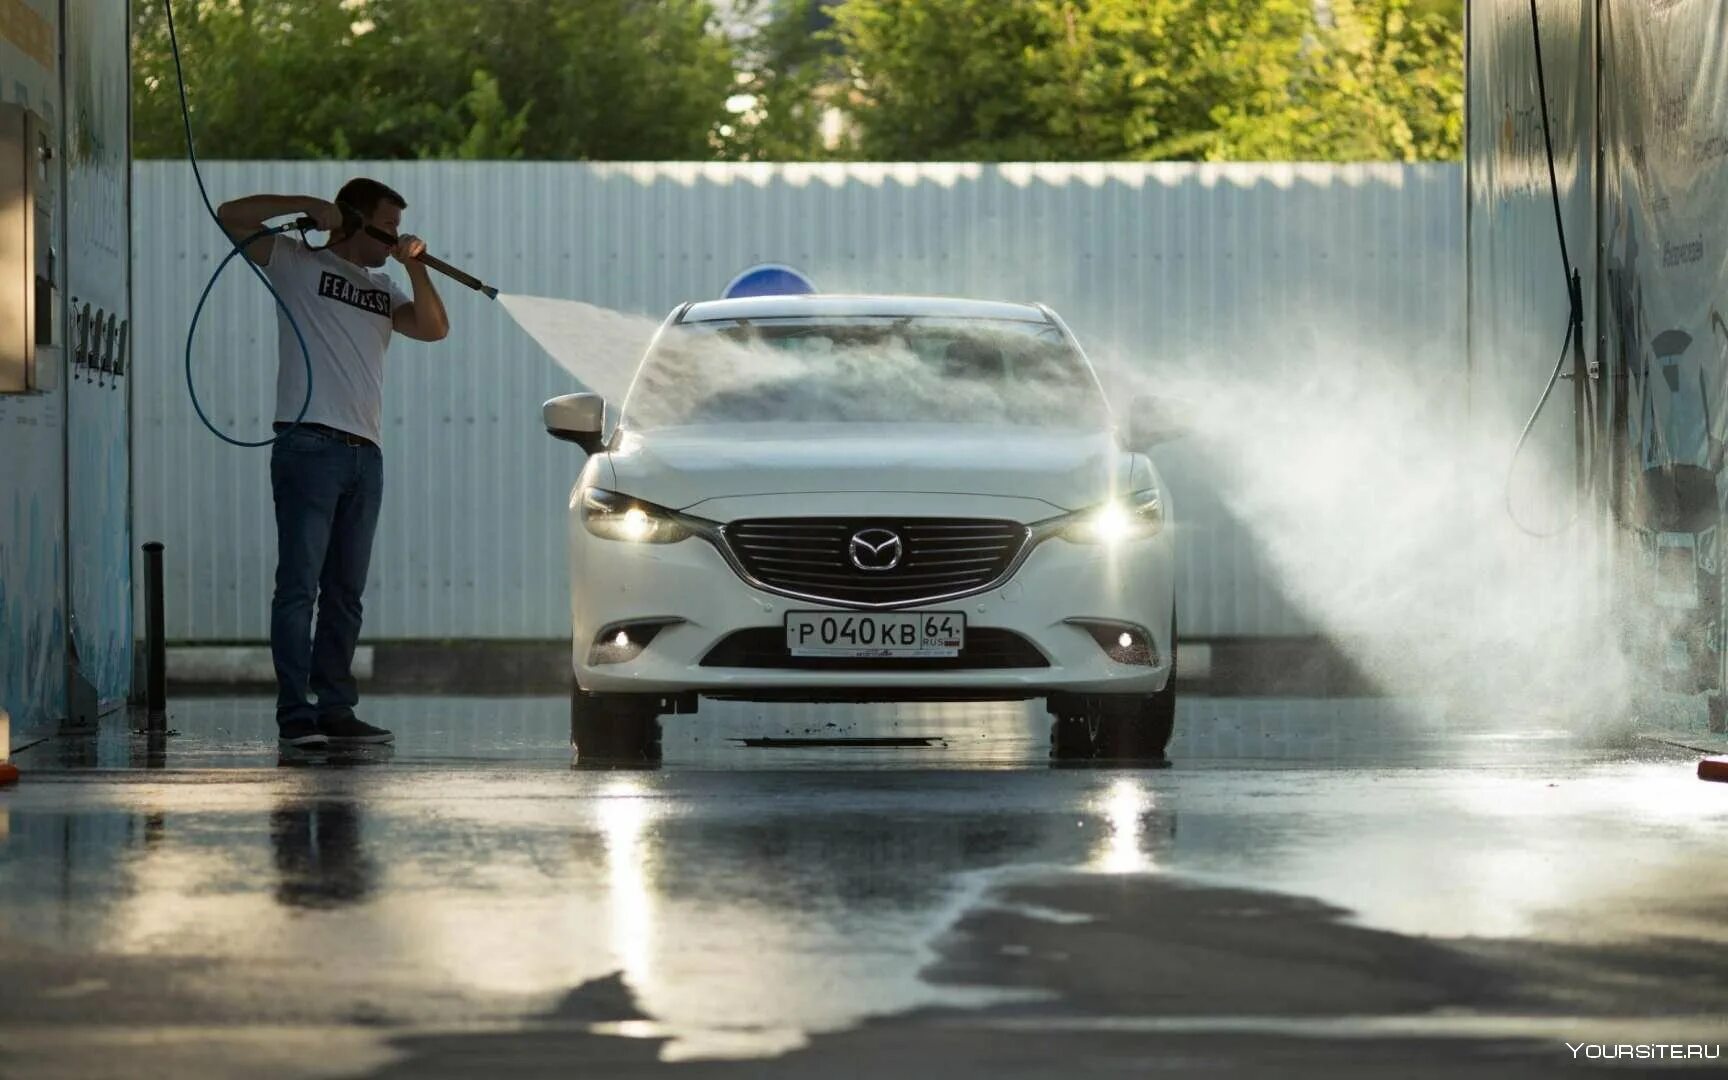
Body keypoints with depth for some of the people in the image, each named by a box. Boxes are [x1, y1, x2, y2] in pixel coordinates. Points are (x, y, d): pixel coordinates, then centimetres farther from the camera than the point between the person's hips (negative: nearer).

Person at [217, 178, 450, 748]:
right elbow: (231, 215, -3)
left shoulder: (381, 288, 22)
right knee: (299, 586, -8)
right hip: (310, 445, -7)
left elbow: (434, 328, 10)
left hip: (365, 453, 7)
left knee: (345, 594, 8)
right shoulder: (297, 264, 6)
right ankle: (295, 714, -10)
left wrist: (415, 266, 1)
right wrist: (309, 205, -6)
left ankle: (336, 710, 12)